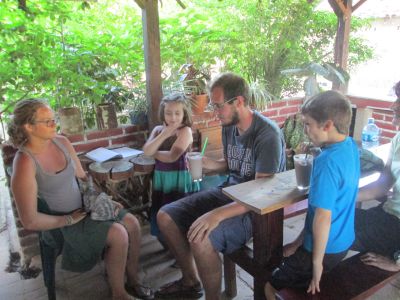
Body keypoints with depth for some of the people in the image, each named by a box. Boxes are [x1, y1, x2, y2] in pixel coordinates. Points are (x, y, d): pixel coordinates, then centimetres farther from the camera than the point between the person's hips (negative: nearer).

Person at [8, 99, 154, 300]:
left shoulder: (62, 142, -4)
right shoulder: (25, 163, -24)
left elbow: (82, 176, 10)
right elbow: (30, 221, -22)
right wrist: (69, 219, -17)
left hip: (82, 207, 7)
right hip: (58, 221, -7)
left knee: (132, 223, -4)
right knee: (118, 234, -21)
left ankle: (132, 281, 14)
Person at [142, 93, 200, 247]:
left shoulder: (185, 131, -12)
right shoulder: (158, 129, 5)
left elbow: (171, 156, -20)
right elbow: (146, 151, -9)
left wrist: (154, 153, -3)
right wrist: (163, 135, -17)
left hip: (180, 180, -6)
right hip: (161, 179, 6)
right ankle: (169, 248, 37)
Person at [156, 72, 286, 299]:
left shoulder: (268, 134, -23)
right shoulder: (229, 126, 2)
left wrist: (218, 215, -35)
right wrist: (210, 164, -2)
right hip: (228, 192, 8)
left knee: (200, 239, -31)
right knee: (165, 216, 2)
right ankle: (190, 281, 20)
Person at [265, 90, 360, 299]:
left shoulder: (327, 162, -30)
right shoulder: (351, 146, -2)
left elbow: (323, 218, -29)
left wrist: (317, 262, -15)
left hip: (325, 249, -9)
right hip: (343, 241, 9)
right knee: (280, 254, 27)